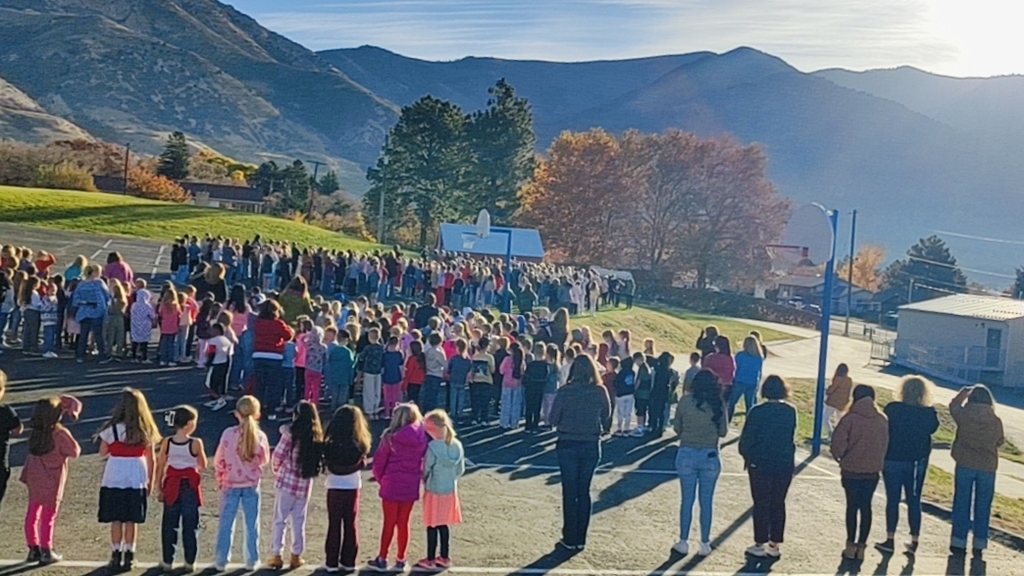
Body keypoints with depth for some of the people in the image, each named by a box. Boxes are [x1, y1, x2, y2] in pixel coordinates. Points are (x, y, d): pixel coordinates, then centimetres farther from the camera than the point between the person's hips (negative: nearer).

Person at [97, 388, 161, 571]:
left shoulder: (112, 429, -8)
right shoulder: (146, 432, 0)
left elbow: (103, 453, 3)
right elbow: (151, 460, 4)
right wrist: (150, 482, 13)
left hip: (114, 479, -2)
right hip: (136, 480, 2)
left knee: (116, 520, 6)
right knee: (131, 520, 9)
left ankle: (116, 556, 10)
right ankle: (129, 556, 13)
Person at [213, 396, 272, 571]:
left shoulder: (228, 433, -13)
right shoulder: (260, 436, -11)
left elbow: (219, 460, -4)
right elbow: (264, 460, 2)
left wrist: (220, 479, 10)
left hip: (230, 484, -1)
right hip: (252, 485, 1)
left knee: (226, 524, 10)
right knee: (252, 524, 11)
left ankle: (221, 561, 15)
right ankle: (252, 561, 17)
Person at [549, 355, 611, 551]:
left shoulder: (564, 391, -13)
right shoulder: (600, 391, -6)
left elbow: (553, 419, -8)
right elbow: (607, 416, 4)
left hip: (568, 445, -2)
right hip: (591, 445, 2)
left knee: (570, 492, 7)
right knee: (584, 491, 13)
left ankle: (570, 539, 11)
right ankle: (581, 539, 17)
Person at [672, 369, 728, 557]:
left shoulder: (685, 401, -7)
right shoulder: (719, 404, -6)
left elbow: (677, 428, 1)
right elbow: (723, 431, 2)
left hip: (687, 454, 0)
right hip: (710, 456, 0)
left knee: (687, 500, 10)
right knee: (706, 501, 11)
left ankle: (683, 542, 17)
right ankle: (705, 544, 17)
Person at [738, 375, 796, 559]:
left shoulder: (757, 411, -14)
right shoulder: (791, 411, -2)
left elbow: (746, 438, -10)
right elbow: (790, 437, 7)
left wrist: (746, 455, 7)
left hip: (760, 464, -3)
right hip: (785, 463, 3)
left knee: (761, 504, 5)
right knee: (778, 504, 12)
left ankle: (760, 544, 8)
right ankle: (775, 545, 16)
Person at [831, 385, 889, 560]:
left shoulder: (851, 418, -14)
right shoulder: (882, 420, -2)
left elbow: (838, 442, -15)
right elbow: (885, 444, 5)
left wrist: (841, 457, 5)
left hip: (851, 470, -3)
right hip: (873, 470, 3)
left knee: (852, 506, 9)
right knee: (866, 506, 11)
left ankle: (851, 546, 11)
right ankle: (861, 546, 14)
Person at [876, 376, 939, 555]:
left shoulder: (892, 409, -13)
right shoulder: (928, 413, -7)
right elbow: (933, 428, 13)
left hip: (893, 460, -2)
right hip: (917, 462, 2)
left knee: (892, 500, 6)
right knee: (914, 501, 11)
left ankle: (890, 540, 8)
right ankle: (914, 541, 14)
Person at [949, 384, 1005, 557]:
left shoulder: (964, 415, -10)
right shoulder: (996, 421, -7)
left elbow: (953, 406, 12)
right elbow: (999, 441, 9)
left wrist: (964, 392, 24)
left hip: (965, 465, -1)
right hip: (987, 467, 1)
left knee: (962, 504, 7)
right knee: (982, 506, 10)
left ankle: (958, 542, 10)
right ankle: (979, 545, 13)